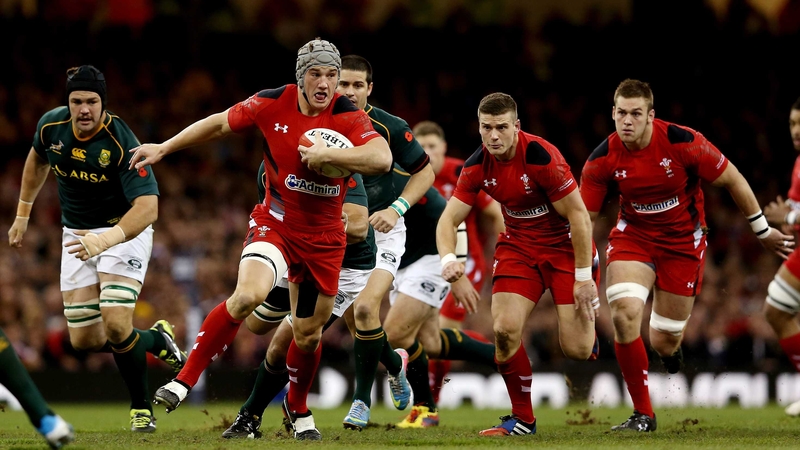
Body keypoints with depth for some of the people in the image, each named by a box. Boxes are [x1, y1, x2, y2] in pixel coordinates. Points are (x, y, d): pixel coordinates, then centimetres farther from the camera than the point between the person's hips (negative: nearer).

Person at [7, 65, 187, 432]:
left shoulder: (122, 143, -28)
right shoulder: (51, 126, -11)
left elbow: (147, 207, -36)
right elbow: (38, 159, 14)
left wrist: (107, 239, -50)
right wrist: (23, 213, 20)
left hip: (124, 229, -5)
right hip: (76, 234, 5)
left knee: (115, 325, -23)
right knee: (85, 340, 2)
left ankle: (141, 407, -2)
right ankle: (156, 339, 29)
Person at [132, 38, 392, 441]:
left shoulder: (348, 117, -14)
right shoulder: (272, 104, -9)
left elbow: (381, 158, -30)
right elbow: (221, 123, 8)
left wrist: (326, 154, -36)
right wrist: (163, 148, 10)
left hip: (324, 238, 1)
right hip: (274, 223, -1)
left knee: (308, 334, 12)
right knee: (248, 294, -29)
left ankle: (298, 408, 41)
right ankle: (184, 381, -20)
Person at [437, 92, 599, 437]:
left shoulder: (542, 156, -26)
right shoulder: (477, 166, -9)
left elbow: (578, 215, -21)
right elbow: (450, 217, -7)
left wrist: (583, 277, -20)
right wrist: (448, 258, -29)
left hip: (565, 245, -4)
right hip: (518, 246, 4)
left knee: (576, 350, -10)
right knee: (504, 330, -15)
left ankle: (589, 312, 28)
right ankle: (523, 419, 2)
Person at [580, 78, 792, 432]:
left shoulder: (682, 142, -23)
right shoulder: (602, 160, -16)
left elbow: (732, 180, -9)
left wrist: (763, 231, 0)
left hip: (683, 241, -1)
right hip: (634, 235, 1)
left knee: (663, 343, 1)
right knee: (624, 314, -25)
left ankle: (671, 350, 44)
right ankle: (643, 414, -10)